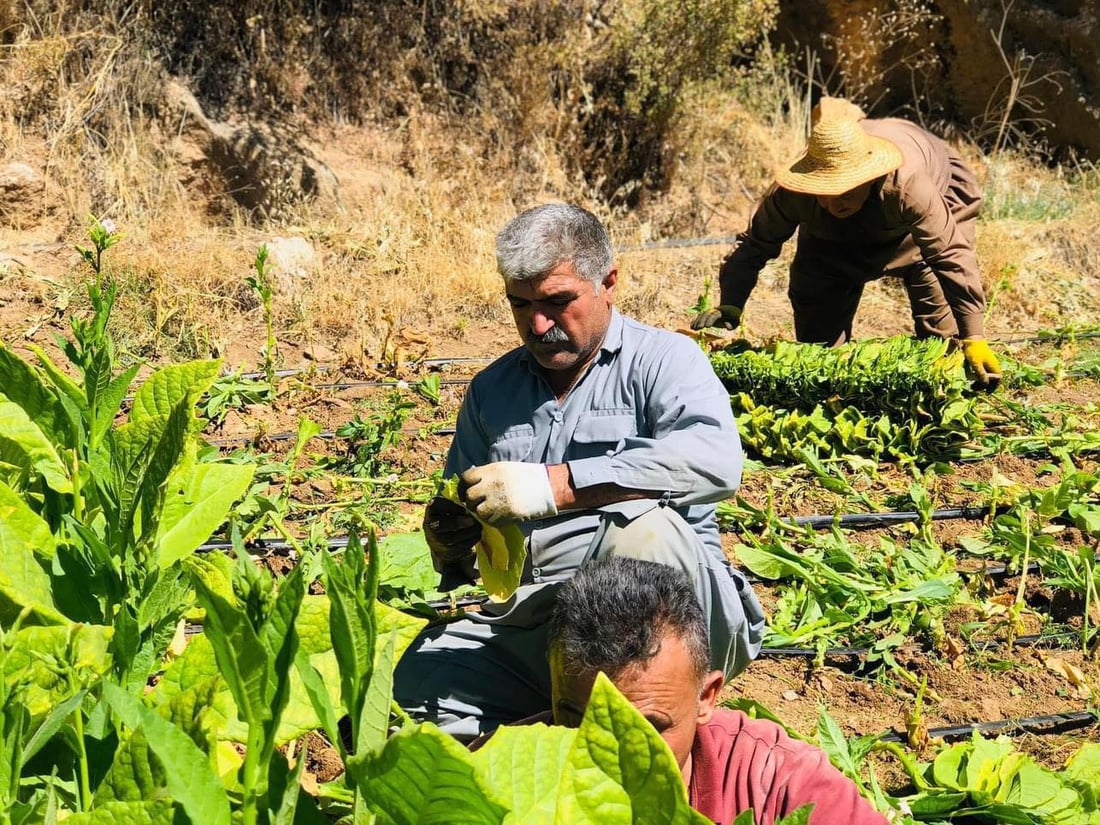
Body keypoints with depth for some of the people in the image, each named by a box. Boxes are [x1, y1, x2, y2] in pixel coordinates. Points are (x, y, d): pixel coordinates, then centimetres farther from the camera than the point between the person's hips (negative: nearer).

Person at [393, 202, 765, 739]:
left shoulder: (662, 359, 0)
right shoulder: (492, 389, 18)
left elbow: (717, 460, -22)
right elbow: (457, 510, 25)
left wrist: (556, 485, -25)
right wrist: (449, 537, -1)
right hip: (524, 621, 3)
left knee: (642, 523, -34)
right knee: (410, 686, -20)